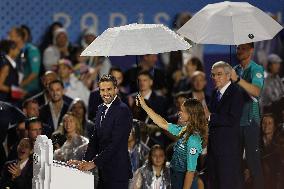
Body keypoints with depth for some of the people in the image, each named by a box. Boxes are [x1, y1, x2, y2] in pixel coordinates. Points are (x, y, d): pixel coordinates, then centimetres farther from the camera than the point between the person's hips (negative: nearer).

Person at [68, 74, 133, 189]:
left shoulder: (122, 110, -13)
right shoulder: (101, 109, 15)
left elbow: (115, 143, -19)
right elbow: (95, 139, 15)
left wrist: (94, 163, -21)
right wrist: (85, 162, 2)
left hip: (117, 171, -8)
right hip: (103, 171, 8)